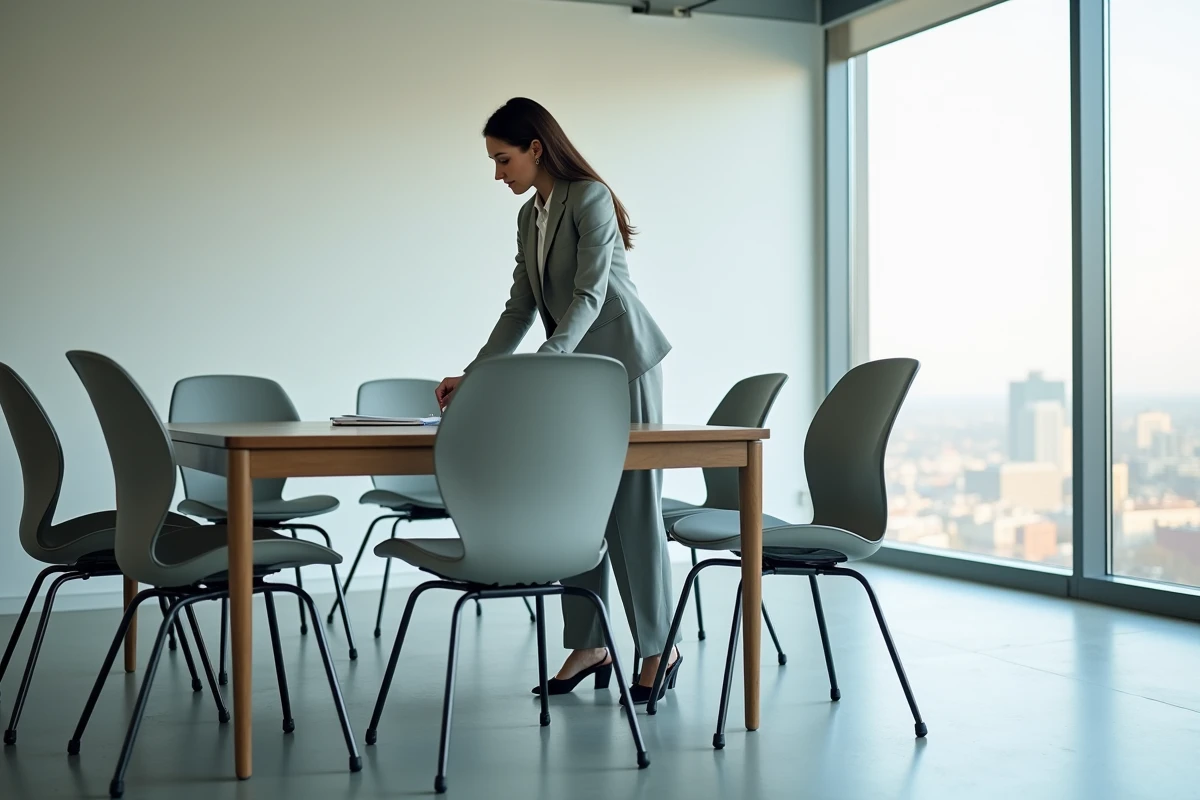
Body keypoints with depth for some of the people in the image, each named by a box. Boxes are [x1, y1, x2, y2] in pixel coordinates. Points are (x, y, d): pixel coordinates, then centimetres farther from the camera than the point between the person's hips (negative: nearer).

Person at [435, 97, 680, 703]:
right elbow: (520, 309, 13)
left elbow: (590, 293, -21)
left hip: (622, 361, -8)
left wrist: (543, 362, -31)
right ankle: (588, 645, 11)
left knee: (629, 506, -5)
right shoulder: (530, 216, 13)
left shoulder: (590, 197, -12)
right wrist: (472, 375, 6)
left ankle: (659, 648, 5)